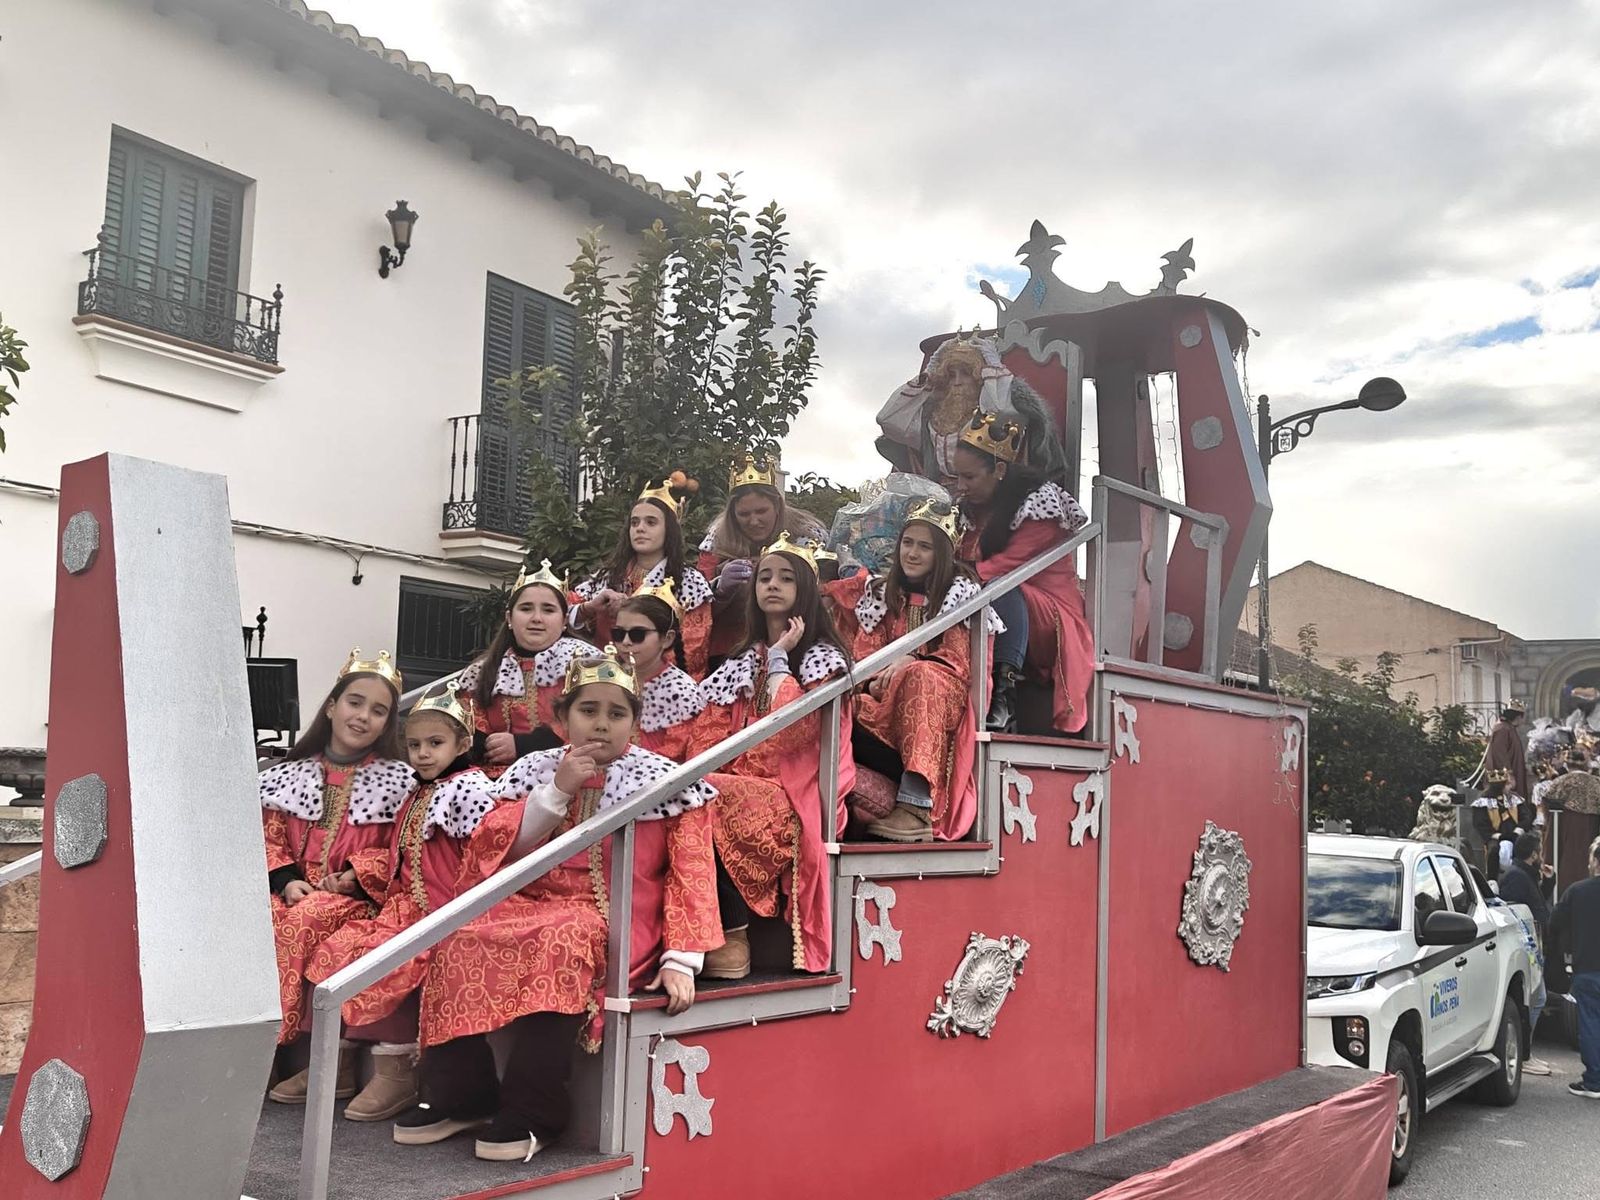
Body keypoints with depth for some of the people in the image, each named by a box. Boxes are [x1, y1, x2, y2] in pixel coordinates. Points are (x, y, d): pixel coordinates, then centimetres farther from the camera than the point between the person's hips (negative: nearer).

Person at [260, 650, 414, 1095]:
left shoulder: (397, 780, 5)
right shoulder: (290, 774, 14)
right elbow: (270, 841, 9)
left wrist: (356, 877, -15)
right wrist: (287, 881, -10)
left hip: (357, 897, -3)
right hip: (296, 889, 3)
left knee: (305, 921, -34)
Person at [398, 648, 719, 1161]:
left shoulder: (666, 782, 1)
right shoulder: (533, 771, 10)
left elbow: (690, 874, -4)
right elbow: (492, 852, -1)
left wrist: (680, 960, -15)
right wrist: (557, 791, -10)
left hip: (615, 921, -4)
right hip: (531, 905, 4)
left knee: (560, 945, -36)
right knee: (459, 941, -23)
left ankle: (531, 1114, -25)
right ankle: (459, 1096, -9)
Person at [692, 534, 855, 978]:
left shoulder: (822, 656, 1)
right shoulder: (743, 659, 20)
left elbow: (792, 731, -15)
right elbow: (711, 731, 12)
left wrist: (778, 659, -8)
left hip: (794, 798, -5)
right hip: (741, 789, 5)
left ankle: (731, 938, -20)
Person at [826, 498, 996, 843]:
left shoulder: (962, 592, 6)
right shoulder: (880, 591, 16)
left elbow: (959, 659, -3)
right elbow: (865, 655, 9)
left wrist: (910, 662, -21)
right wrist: (874, 680, -15)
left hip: (943, 697, -3)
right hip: (885, 701, 3)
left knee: (919, 678, -39)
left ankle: (917, 807, -49)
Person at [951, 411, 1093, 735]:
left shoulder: (1039, 502, -10)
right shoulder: (975, 509, 13)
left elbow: (1009, 564, -21)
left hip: (1051, 621, -6)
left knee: (999, 589, -34)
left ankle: (1004, 696, -44)